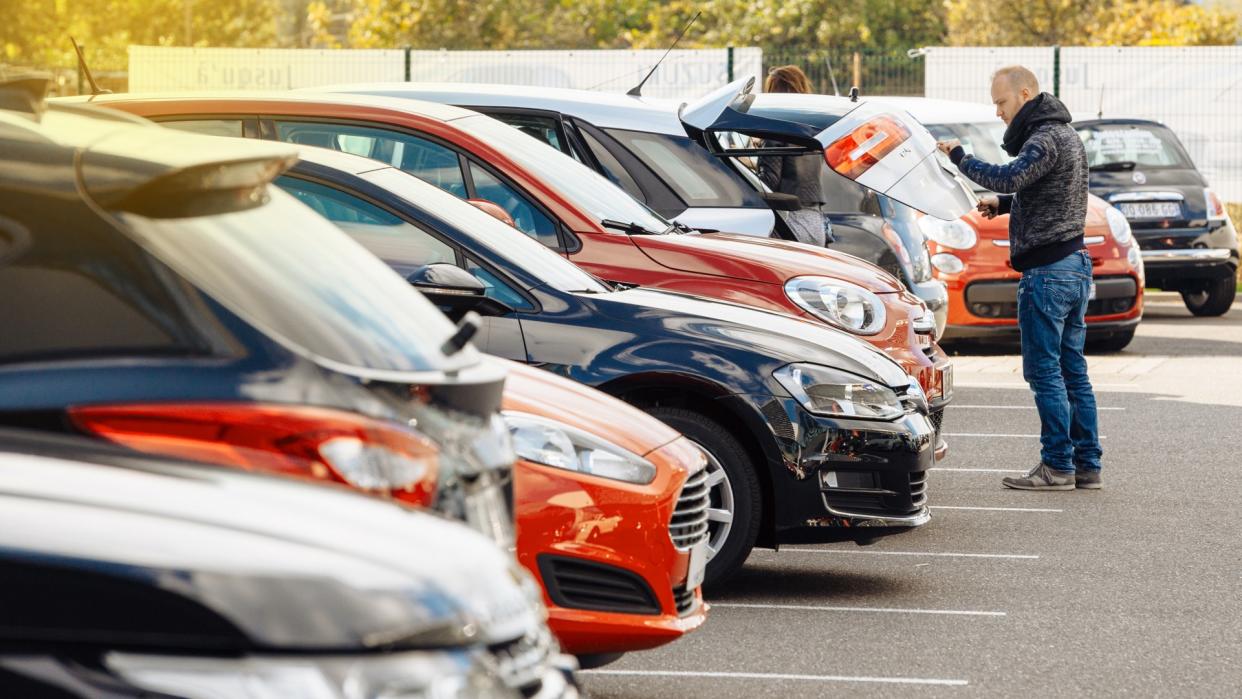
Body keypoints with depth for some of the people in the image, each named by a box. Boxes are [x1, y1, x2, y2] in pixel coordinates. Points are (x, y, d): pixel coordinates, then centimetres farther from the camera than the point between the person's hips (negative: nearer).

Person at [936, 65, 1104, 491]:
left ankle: (1058, 466, -4)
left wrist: (959, 157, -19)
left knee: (1045, 370, -5)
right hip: (1075, 264, 10)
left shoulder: (1046, 139, -15)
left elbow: (1009, 177, -30)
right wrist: (1004, 204, 11)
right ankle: (1086, 465, 13)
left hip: (1047, 271, -10)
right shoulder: (1065, 134, 17)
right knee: (1072, 369, 11)